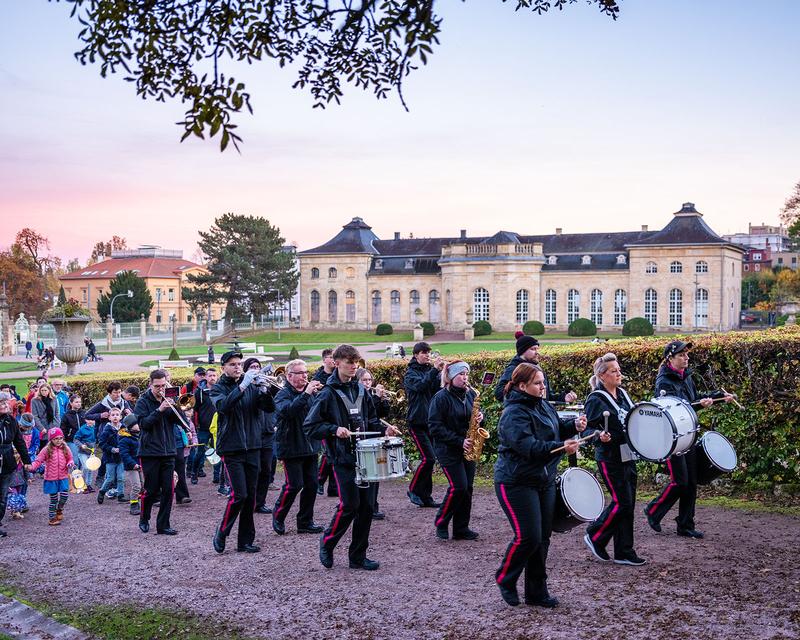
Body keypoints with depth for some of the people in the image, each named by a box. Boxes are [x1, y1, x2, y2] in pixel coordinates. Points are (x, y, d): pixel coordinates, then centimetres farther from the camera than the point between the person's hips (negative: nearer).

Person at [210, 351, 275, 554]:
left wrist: (264, 390, -21)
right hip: (231, 449, -4)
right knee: (239, 495, -11)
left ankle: (245, 541, 14)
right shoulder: (218, 389, 0)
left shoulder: (252, 386, 9)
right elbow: (224, 406, -21)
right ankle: (221, 534, 8)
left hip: (252, 447, 4)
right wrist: (242, 386, -29)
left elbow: (270, 408, -3)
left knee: (251, 496, 5)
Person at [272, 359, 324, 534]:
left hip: (310, 446, 6)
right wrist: (306, 394, -34)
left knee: (311, 484, 6)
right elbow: (286, 410, -30)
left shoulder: (310, 392, 10)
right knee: (294, 485, -8)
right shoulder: (283, 394, -9)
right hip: (291, 447, -6)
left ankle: (305, 521, 17)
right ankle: (278, 515, 15)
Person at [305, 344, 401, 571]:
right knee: (349, 505, -9)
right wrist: (334, 429, -20)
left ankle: (358, 556, 14)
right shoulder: (328, 393, -7)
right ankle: (327, 543, 16)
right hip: (343, 457, -6)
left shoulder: (360, 389, 11)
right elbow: (310, 426, -7)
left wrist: (383, 429, 4)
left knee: (366, 506, 4)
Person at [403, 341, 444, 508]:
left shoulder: (430, 370, 13)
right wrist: (435, 370, -30)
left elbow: (437, 390, -1)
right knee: (428, 458, -13)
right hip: (417, 422, -6)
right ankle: (413, 490, 3)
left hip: (431, 420, 6)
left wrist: (441, 372, -16)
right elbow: (420, 385, -24)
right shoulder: (411, 373, -3)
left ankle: (426, 497, 12)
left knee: (429, 459, 6)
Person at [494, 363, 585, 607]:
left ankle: (537, 592, 19)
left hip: (544, 481, 8)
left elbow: (557, 427, 22)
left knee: (542, 538, 9)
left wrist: (574, 424, 1)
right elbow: (528, 447, -28)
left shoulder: (543, 405, 8)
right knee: (528, 537, -11)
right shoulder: (514, 413, -18)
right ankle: (504, 579, 14)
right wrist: (561, 447, -37)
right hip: (517, 483, -8)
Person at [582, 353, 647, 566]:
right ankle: (594, 537, 12)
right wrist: (600, 436, -32)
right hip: (610, 458, -8)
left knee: (628, 503, 8)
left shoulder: (623, 395, 12)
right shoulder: (596, 400, -12)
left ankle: (624, 553, 14)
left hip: (628, 455, 8)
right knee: (622, 502, -8)